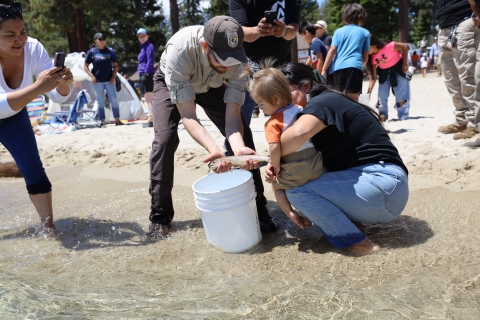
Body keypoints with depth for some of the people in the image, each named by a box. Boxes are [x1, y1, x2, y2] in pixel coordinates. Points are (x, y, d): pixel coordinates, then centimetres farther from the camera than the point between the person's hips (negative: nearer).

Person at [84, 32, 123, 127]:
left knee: (114, 100, 0)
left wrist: (113, 77, -4)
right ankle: (102, 122, 11)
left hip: (109, 80, 1)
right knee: (100, 102, 5)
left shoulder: (110, 51, 3)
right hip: (97, 81, -1)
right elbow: (85, 66, 3)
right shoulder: (92, 52, -1)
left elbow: (115, 65, 7)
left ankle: (117, 120, 8)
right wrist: (92, 76, -10)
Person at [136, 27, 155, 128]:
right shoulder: (143, 47, 21)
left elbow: (150, 61, -15)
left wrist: (146, 73, -21)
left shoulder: (149, 46, -6)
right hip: (142, 75, 10)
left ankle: (151, 119, -16)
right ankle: (151, 118, 15)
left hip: (148, 75, -10)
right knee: (147, 98, 11)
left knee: (149, 97, -13)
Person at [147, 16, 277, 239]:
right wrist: (213, 149, -57)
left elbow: (233, 115, -33)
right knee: (165, 140, -22)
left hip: (211, 85, 2)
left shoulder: (237, 59, -33)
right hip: (171, 83, -2)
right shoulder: (180, 49, -42)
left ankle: (257, 207, -1)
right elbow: (188, 115, -41)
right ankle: (160, 216, -5)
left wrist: (238, 147, -54)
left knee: (242, 135, -14)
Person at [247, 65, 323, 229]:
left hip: (296, 171, -5)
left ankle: (291, 214, 12)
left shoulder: (273, 123, -18)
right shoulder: (301, 110, 2)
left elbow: (274, 149, -29)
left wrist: (276, 167, -12)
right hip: (317, 163, 5)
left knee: (277, 185, 23)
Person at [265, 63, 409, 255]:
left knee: (297, 190, -17)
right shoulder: (325, 105, 18)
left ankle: (357, 243, -7)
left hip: (382, 184, -10)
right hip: (380, 186, 10)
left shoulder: (323, 102, -10)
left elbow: (297, 134, -33)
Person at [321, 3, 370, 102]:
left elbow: (332, 51, 6)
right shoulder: (365, 33, 14)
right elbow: (365, 58, 14)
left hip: (338, 67, 3)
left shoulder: (339, 31, 17)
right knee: (352, 100, -6)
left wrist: (324, 70, 3)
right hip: (354, 67, -3)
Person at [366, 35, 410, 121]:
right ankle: (383, 115, 14)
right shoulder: (372, 57, -15)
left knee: (401, 95, -4)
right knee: (382, 96, -2)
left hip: (398, 68, -4)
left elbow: (405, 46, -19)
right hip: (384, 72, 4)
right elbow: (373, 77, -13)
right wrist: (369, 91, -24)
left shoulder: (387, 46, -32)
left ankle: (403, 117, 5)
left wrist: (405, 63, -18)